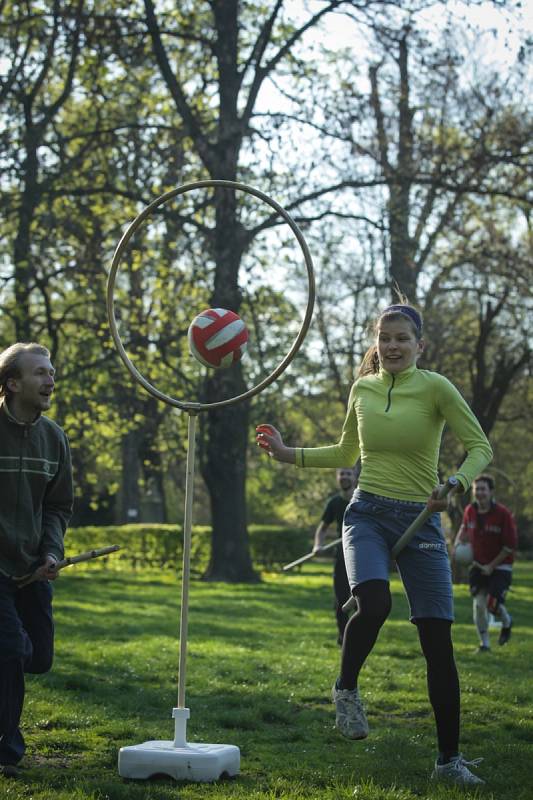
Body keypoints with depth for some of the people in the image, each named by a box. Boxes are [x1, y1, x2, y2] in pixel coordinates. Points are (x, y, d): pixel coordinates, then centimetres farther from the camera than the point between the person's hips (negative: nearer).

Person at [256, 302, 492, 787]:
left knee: (438, 641, -3)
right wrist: (286, 453, 12)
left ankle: (449, 759, 9)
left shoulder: (435, 387, -6)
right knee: (374, 602, -30)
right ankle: (346, 688, 0)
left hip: (420, 520, -1)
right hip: (368, 515, 1)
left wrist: (458, 484, -24)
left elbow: (480, 447, -5)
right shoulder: (363, 389, 7)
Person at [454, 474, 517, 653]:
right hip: (478, 565, 4)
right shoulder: (470, 511, -3)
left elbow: (510, 546, -14)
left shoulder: (503, 514, -17)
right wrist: (458, 543, -2)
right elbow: (464, 529, 19)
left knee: (493, 604, -15)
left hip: (500, 566, -4)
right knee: (478, 604, -2)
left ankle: (507, 622, 22)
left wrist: (492, 566, -14)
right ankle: (484, 644, 16)